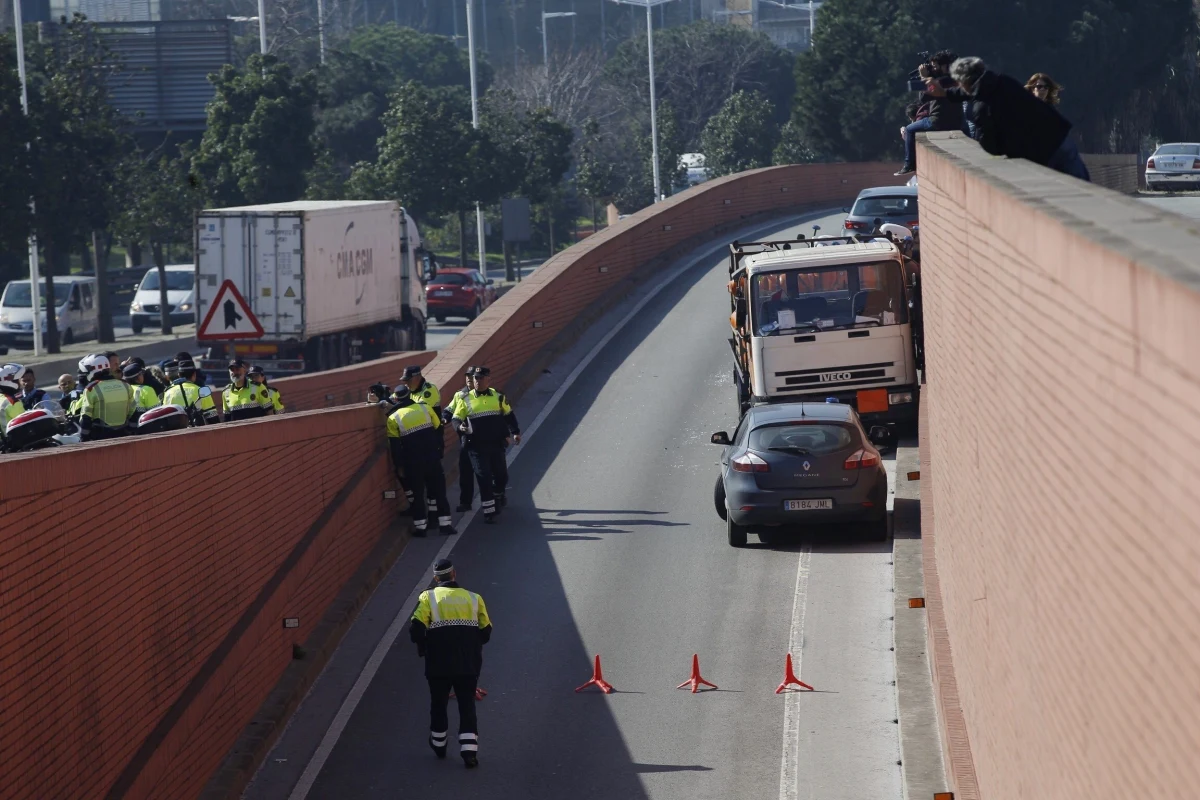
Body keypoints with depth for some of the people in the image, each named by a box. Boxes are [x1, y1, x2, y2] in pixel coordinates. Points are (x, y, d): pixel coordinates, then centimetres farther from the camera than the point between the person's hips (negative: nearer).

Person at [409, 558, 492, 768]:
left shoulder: (428, 597, -1)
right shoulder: (474, 598, 5)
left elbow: (416, 628, -11)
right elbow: (485, 632, 4)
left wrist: (423, 647, 8)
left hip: (439, 664, -1)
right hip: (468, 664, 1)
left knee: (438, 704, 17)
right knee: (467, 706, 6)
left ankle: (438, 745, 32)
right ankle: (469, 750, -5)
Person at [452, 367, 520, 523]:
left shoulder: (498, 397, 4)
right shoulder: (466, 400, -1)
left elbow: (508, 415, 16)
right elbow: (457, 418, 3)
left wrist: (515, 432, 12)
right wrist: (460, 427, -18)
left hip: (496, 445, 2)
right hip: (476, 446, -2)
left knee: (501, 475, 12)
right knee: (484, 478, -6)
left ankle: (499, 496, 44)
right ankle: (489, 511, 0)